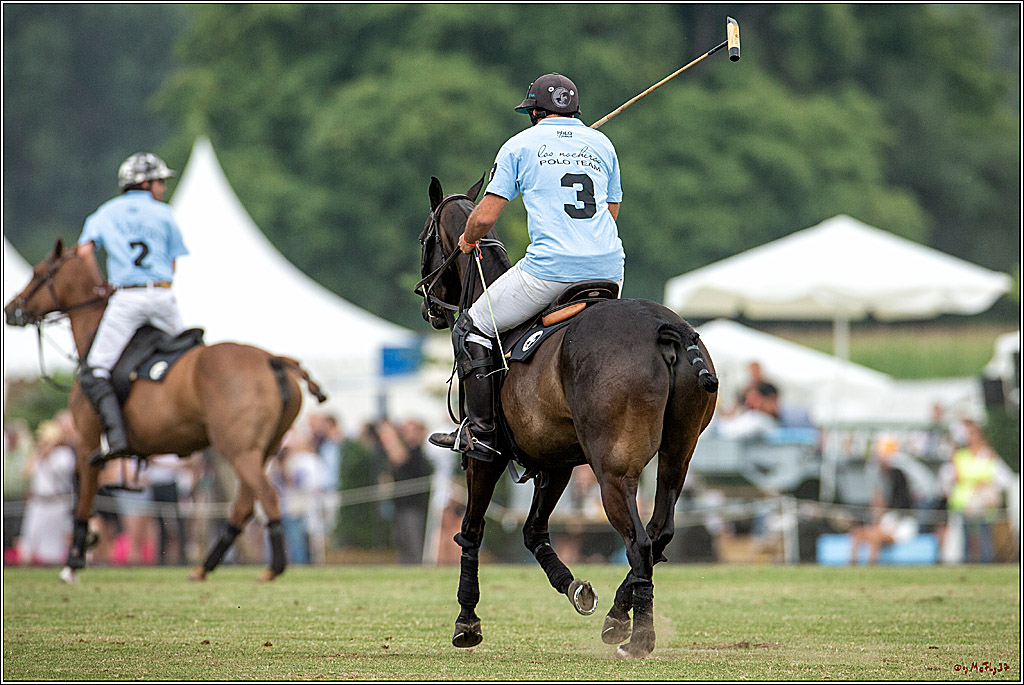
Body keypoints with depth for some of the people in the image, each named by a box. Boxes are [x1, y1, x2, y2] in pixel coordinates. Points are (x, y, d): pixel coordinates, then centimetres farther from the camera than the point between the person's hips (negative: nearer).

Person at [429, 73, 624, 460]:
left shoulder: (521, 144, 6)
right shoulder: (602, 145, 18)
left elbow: (486, 216, 3)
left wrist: (467, 239, 24)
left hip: (550, 267, -5)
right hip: (609, 267, 5)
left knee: (471, 330, 8)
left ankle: (479, 431, 2)